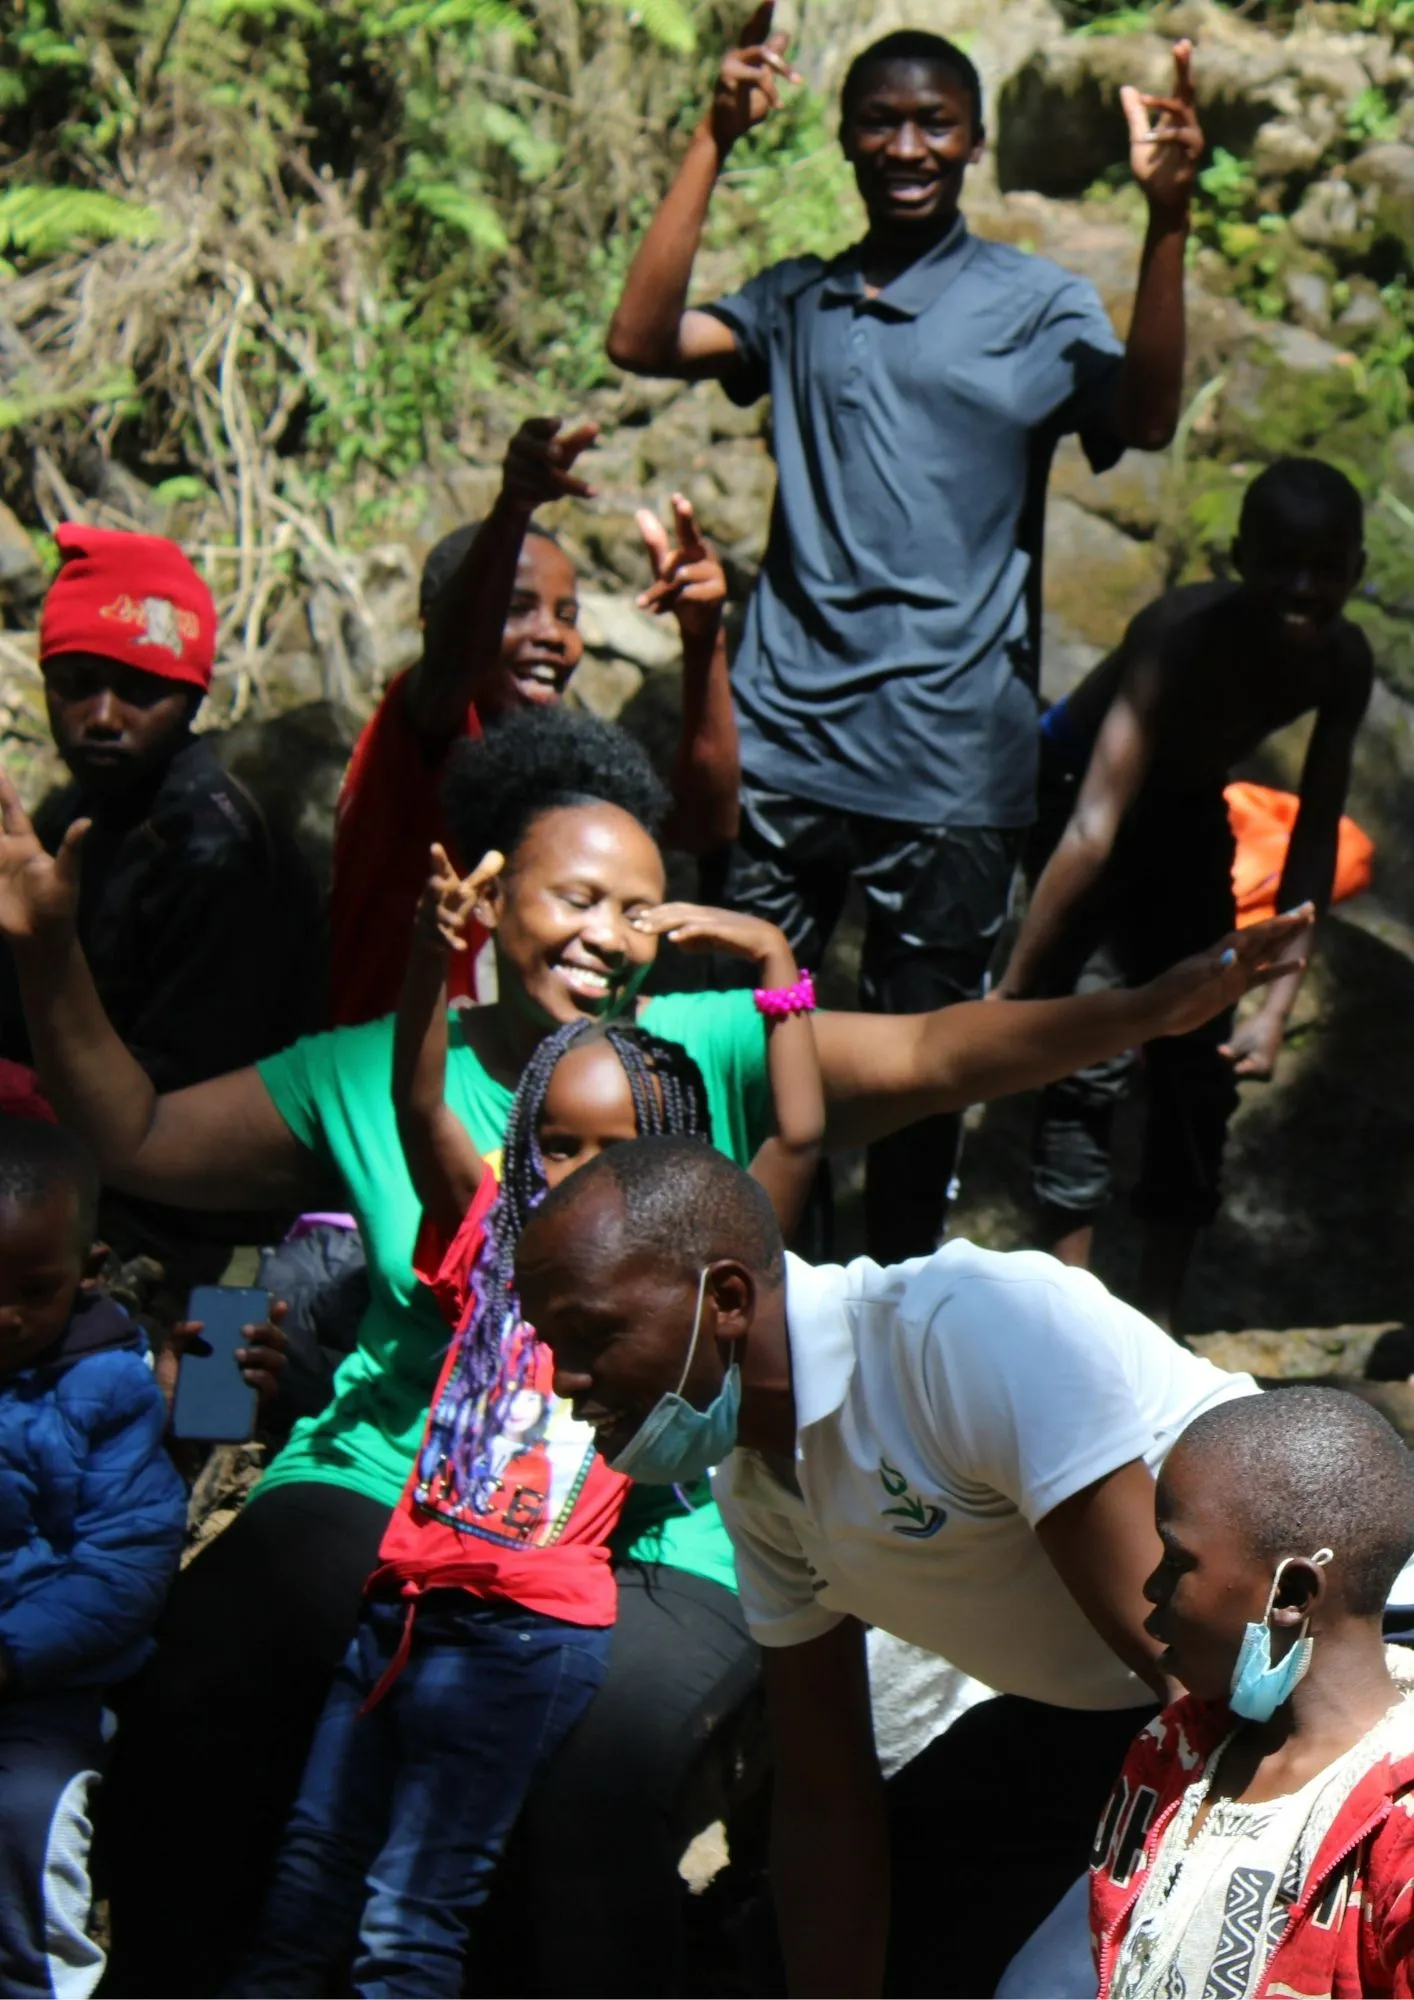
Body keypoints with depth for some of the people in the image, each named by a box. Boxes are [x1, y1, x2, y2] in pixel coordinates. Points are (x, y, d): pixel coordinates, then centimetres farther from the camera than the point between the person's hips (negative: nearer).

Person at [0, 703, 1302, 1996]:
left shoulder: (718, 1054, 3)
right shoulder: (373, 1074, 11)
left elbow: (933, 1056, -9)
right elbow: (142, 1138, 16)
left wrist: (1145, 1011, -25)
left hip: (654, 1539, -2)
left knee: (601, 1781, -31)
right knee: (186, 1715, -23)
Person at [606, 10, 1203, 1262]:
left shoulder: (1035, 305, 5)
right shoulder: (797, 304, 13)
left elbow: (1145, 418, -13)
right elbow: (642, 342, -2)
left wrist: (1168, 218, -26)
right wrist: (717, 142, -7)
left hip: (951, 766, -2)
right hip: (785, 738, 2)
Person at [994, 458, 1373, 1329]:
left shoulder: (1342, 663, -22)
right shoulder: (1187, 637, -39)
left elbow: (1316, 840, -17)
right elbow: (1093, 829, -44)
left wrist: (1278, 1004, -25)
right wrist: (1010, 990, -47)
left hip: (1188, 813, 6)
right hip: (1074, 789, -6)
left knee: (1203, 1061, 4)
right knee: (1093, 1051, -17)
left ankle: (1158, 1322, 13)